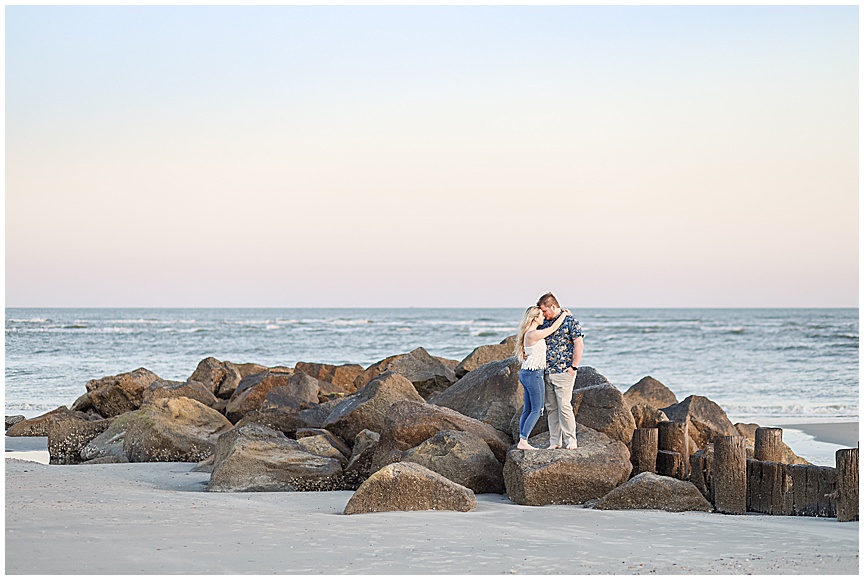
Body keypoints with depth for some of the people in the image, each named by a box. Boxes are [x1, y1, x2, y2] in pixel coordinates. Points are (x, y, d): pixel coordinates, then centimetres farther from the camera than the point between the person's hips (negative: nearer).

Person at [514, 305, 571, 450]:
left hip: (526, 373, 10)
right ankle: (523, 441, -6)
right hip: (534, 374, -10)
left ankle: (522, 441, 12)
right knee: (537, 410, -4)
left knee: (527, 410, 11)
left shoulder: (528, 334, 9)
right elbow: (553, 328, -10)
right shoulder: (533, 335, -18)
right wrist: (564, 314, 3)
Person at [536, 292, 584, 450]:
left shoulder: (570, 321, -6)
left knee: (564, 406, -9)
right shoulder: (544, 323, 12)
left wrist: (573, 367, -12)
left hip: (563, 372, -6)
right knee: (551, 408, 7)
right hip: (546, 372, 6)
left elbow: (579, 345, -9)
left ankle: (570, 441, -2)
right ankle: (554, 442, 11)